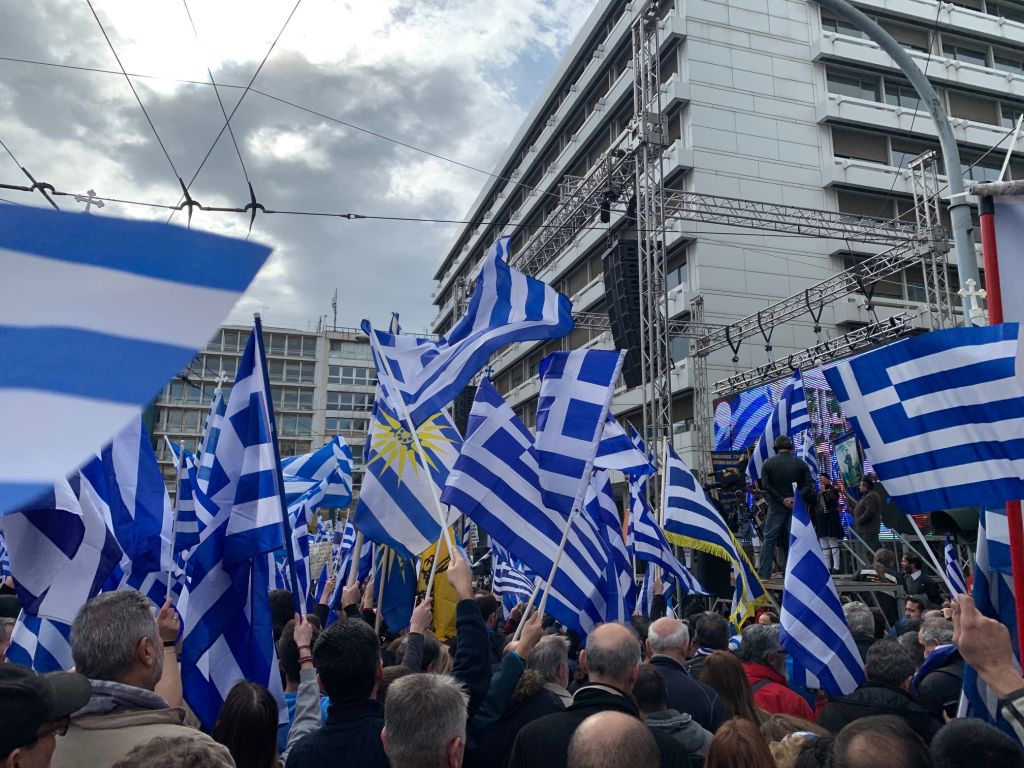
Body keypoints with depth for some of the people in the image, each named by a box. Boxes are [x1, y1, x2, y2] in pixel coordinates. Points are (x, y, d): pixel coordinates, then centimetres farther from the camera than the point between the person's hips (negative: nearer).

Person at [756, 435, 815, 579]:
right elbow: (809, 484, -4)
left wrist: (782, 499, -8)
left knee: (769, 539, 2)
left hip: (776, 506, -2)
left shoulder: (768, 463, -2)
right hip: (796, 507, 2)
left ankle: (763, 573, -2)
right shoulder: (801, 463, 4)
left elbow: (766, 485, -10)